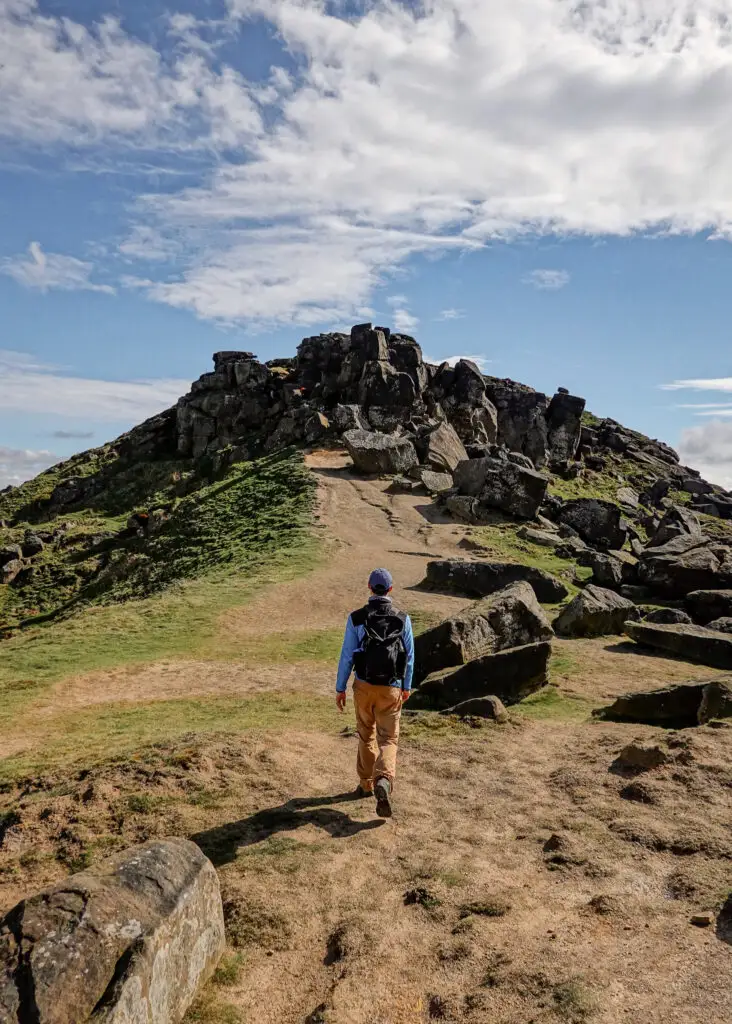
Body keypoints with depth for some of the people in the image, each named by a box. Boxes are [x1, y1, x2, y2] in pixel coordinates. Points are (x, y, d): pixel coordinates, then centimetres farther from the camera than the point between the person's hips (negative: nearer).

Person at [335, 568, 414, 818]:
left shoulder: (356, 618, -9)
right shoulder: (403, 619, -5)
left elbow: (347, 655, -7)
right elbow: (409, 656, 0)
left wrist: (340, 688, 3)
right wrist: (407, 686, 14)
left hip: (364, 686, 1)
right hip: (391, 689, 0)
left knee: (366, 735, 21)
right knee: (388, 739, 6)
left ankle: (366, 784, 31)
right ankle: (383, 781, -19)